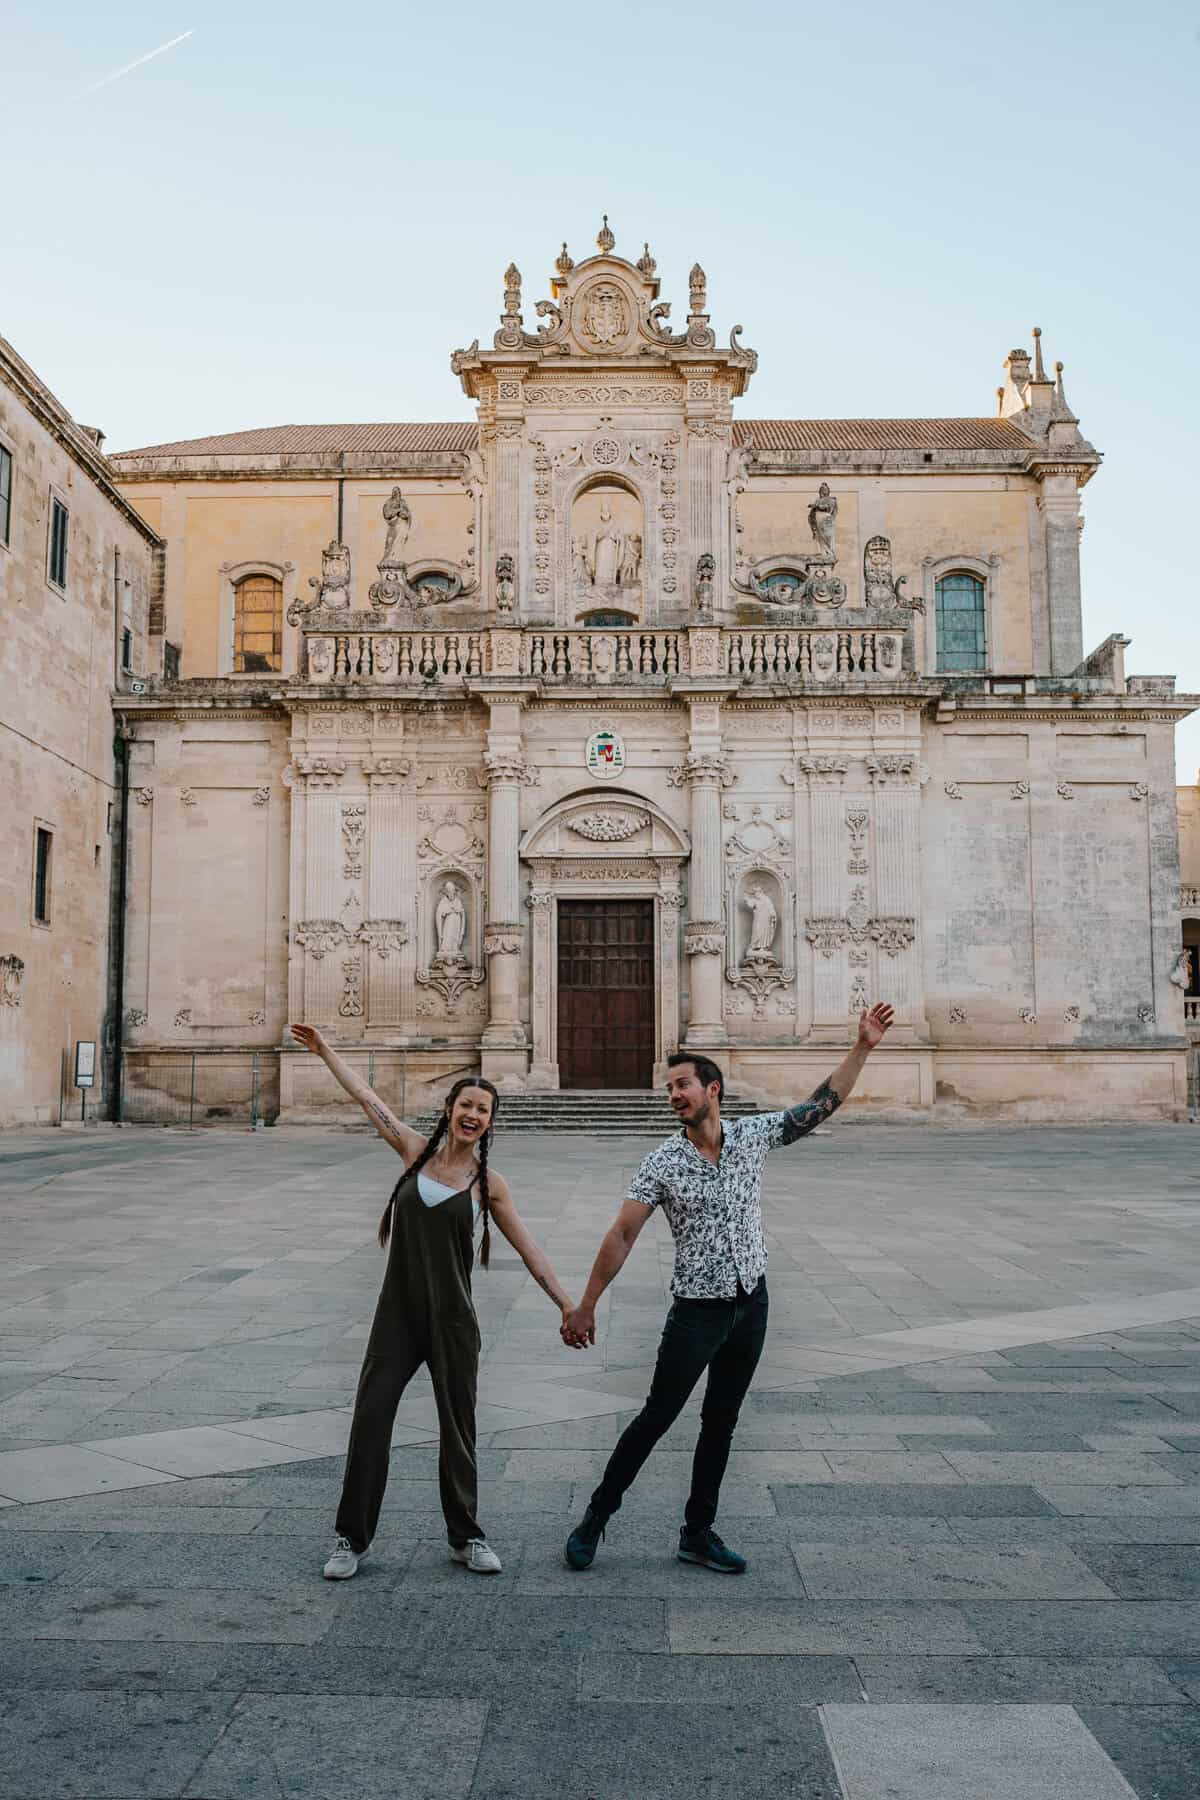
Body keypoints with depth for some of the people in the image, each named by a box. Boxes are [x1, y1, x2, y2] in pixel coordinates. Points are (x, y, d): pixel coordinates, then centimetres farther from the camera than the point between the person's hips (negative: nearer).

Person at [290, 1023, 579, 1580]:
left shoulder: (488, 1182, -1)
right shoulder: (416, 1150, 1)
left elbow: (528, 1251, 2)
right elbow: (365, 1095, 7)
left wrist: (568, 1304, -2)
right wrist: (324, 1050, 11)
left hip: (452, 1320, -1)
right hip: (398, 1314, 1)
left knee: (458, 1428, 9)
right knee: (370, 1420, 0)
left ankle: (466, 1537, 27)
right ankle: (352, 1538, 16)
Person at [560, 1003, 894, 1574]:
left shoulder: (752, 1135, -2)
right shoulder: (660, 1164, -11)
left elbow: (822, 1104, 0)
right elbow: (621, 1237, -10)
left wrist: (861, 1047, -7)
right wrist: (585, 1306, -10)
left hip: (751, 1304, 4)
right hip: (697, 1309, -4)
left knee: (720, 1424, 12)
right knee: (657, 1418, 1)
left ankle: (698, 1533, 24)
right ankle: (595, 1518, 16)